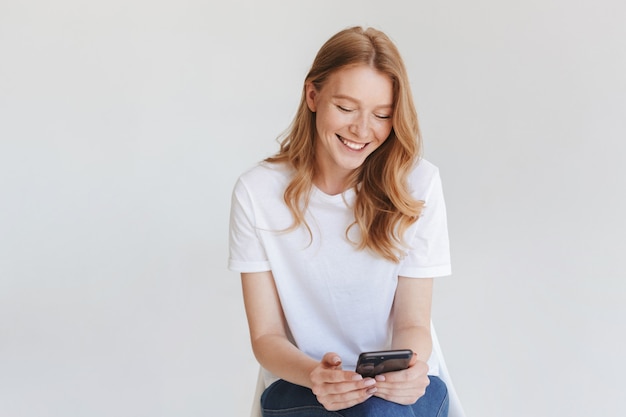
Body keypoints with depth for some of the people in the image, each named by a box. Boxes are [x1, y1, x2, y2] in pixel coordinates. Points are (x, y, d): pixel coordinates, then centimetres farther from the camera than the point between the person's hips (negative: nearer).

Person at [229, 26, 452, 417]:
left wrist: (409, 367, -27)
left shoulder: (417, 183, -8)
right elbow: (266, 335, -5)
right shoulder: (257, 192, -8)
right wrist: (313, 374, -27)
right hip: (301, 385, -1)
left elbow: (413, 322, -4)